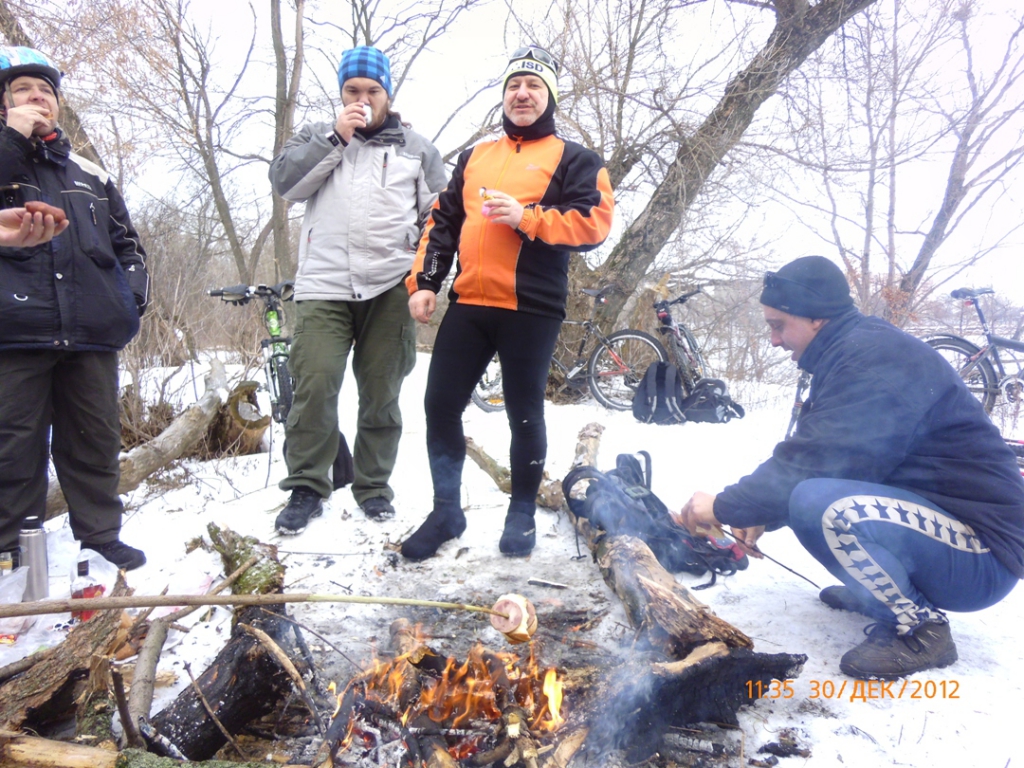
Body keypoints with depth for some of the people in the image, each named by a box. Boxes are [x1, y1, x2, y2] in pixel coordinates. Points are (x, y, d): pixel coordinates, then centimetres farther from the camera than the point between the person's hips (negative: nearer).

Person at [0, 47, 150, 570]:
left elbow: (125, 241, 25)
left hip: (92, 330, 3)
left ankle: (100, 534, 18)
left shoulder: (90, 174, 23)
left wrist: (132, 293, 10)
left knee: (96, 438, 7)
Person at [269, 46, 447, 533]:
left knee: (381, 393, 4)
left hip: (390, 288, 0)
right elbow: (284, 182, 3)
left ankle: (374, 487, 17)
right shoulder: (318, 138, 19)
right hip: (322, 285, 0)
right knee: (314, 386, -10)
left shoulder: (416, 148, 18)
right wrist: (335, 138, -3)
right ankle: (306, 488, 3)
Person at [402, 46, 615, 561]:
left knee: (524, 416, 4)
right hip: (468, 305, 5)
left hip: (531, 310, -4)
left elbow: (593, 224, -7)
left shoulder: (573, 160, 7)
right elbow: (443, 223, 19)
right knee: (440, 406, 2)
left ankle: (522, 515, 22)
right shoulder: (474, 158, 22)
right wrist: (424, 282, 8)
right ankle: (446, 511, 19)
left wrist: (526, 216, -17)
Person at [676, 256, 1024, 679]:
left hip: (983, 554, -10)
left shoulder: (875, 357, -21)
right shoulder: (857, 352, 10)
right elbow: (813, 457, 12)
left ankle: (922, 627, -9)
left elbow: (812, 460, -27)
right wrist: (761, 515, 4)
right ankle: (881, 593, 19)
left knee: (821, 505, -32)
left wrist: (725, 507, -16)